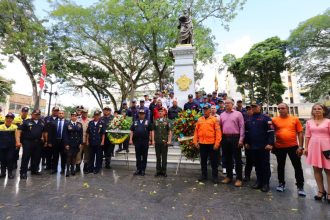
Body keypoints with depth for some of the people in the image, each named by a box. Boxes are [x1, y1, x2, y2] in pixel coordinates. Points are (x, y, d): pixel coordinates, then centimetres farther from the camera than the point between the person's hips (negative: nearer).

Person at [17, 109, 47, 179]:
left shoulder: (42, 123, 10)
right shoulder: (26, 122, -2)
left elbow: (44, 132, 16)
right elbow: (19, 130, -8)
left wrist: (46, 140, 8)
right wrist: (18, 141, -16)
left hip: (38, 142, 4)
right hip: (28, 142, -4)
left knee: (36, 157, 12)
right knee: (25, 158, 0)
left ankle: (34, 170, 28)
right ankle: (23, 172, 11)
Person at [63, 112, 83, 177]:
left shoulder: (80, 125, 6)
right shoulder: (67, 125, 0)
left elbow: (81, 135, 5)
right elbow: (65, 135, -4)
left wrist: (80, 143, 0)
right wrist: (66, 144, -9)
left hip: (77, 144, 2)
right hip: (69, 144, -2)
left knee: (74, 157, 9)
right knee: (69, 156, 1)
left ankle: (72, 169, 21)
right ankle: (67, 170, 11)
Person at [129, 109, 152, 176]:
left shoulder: (147, 122, 6)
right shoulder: (135, 122, 12)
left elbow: (150, 132, 2)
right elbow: (132, 131, 9)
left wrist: (150, 140, -4)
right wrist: (131, 139, 0)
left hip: (145, 142, -2)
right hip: (137, 141, 2)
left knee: (144, 157, 5)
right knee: (138, 156, 8)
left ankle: (143, 170, 15)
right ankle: (138, 169, 19)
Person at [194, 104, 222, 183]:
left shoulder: (214, 119, -2)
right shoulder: (199, 119, 9)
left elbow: (218, 132, -7)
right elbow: (196, 131, 9)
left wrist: (217, 143, -12)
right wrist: (195, 141, 3)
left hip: (212, 144, -3)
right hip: (202, 143, 4)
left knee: (214, 161, 7)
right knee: (203, 160, 14)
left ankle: (214, 176, 20)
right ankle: (204, 175, 27)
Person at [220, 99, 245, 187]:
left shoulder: (238, 114, 0)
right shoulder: (222, 115, 11)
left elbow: (242, 127, -4)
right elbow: (220, 127, 11)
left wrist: (241, 139, -11)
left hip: (235, 137, -4)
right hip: (225, 138, 4)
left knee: (237, 159, 3)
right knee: (227, 158, 12)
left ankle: (239, 178, 14)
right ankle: (229, 176, 25)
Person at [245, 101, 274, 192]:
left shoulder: (265, 118, -6)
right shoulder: (249, 119, 12)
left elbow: (271, 132, -11)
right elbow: (247, 132, 17)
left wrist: (270, 143, -17)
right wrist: (247, 142, 14)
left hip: (264, 146, -5)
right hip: (253, 146, 6)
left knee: (265, 165, 5)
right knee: (257, 165, 13)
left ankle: (266, 183, 16)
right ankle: (259, 181, 25)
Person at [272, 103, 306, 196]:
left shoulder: (295, 119, 0)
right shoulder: (274, 120, -1)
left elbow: (300, 133, 0)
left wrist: (300, 147, -5)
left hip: (293, 146, 0)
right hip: (279, 147, 1)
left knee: (297, 167, 7)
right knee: (280, 166, 14)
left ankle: (300, 186, 22)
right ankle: (281, 183, 30)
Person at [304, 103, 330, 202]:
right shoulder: (309, 122, 7)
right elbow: (307, 136, 8)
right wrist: (306, 147, 4)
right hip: (313, 147, 3)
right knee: (316, 169, 8)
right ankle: (321, 191, 21)